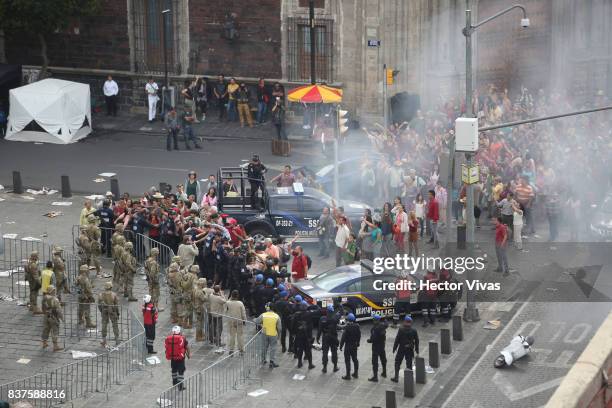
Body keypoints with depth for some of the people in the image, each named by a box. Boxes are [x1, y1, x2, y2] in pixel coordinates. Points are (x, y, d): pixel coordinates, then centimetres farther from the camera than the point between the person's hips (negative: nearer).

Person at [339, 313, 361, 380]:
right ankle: (356, 373, 26)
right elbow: (359, 336, 11)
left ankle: (348, 375, 1)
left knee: (347, 360, 0)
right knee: (355, 359, 18)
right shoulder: (357, 326, -1)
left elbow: (343, 337, -18)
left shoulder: (347, 327, -20)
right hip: (354, 345, 6)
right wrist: (357, 344, 23)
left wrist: (341, 346, -11)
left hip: (348, 346, -6)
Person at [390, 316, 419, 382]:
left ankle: (396, 377, 13)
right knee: (409, 364, 10)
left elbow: (397, 340, -12)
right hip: (410, 350, 2)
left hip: (401, 349, -2)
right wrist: (417, 351, 12)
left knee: (397, 363, 12)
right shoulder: (414, 331, -3)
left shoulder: (401, 330, -13)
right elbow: (416, 341, 3)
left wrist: (394, 348, -2)